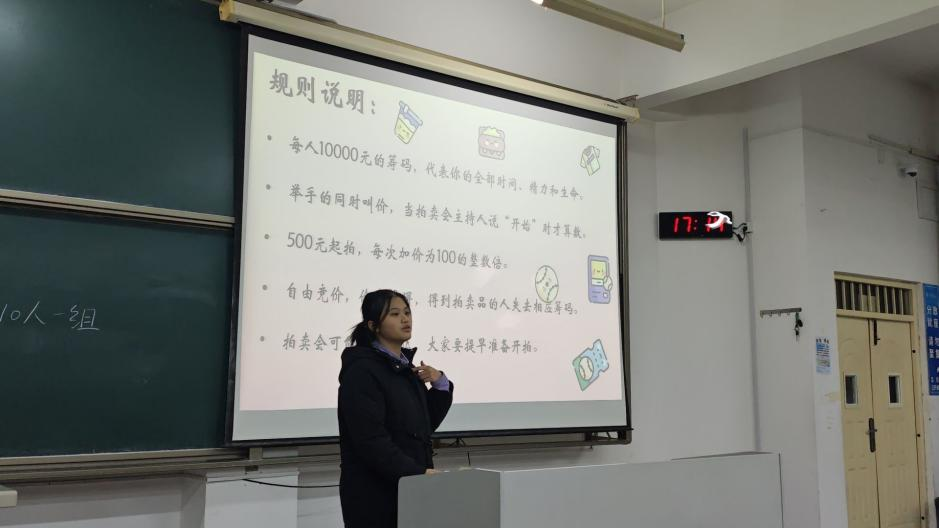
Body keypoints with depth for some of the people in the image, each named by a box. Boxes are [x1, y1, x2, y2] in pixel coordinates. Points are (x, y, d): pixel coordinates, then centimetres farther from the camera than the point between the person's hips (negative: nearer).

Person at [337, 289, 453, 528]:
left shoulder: (406, 367, 12)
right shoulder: (362, 371, -14)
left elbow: (425, 426, 15)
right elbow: (371, 441, -22)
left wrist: (440, 385, 1)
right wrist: (418, 472, -24)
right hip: (375, 494, -8)